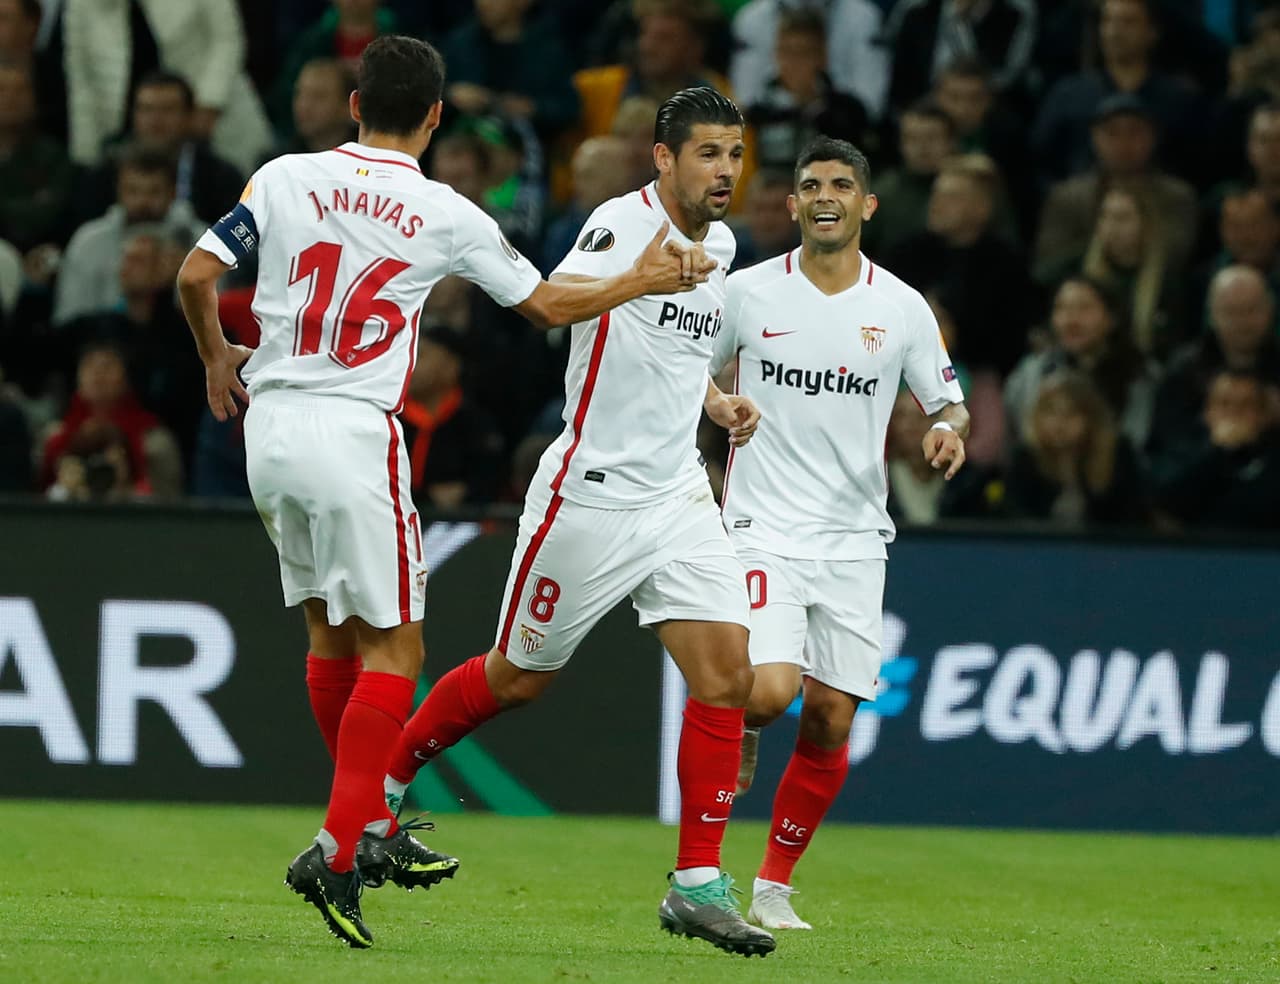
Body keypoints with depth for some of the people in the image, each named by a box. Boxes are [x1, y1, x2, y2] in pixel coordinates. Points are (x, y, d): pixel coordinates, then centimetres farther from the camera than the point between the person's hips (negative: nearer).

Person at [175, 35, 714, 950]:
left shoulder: (286, 178, 2)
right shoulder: (446, 215, -4)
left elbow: (196, 274, 1)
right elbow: (547, 302, 7)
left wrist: (218, 357, 20)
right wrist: (643, 281, 22)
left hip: (270, 421, 5)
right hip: (353, 431, -5)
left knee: (331, 630, 18)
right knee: (391, 649, 0)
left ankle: (375, 829, 26)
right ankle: (338, 852, -12)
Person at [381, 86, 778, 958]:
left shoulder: (719, 243, 10)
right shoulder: (624, 223, -14)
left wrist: (717, 403, 11)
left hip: (677, 492, 6)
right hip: (592, 491, -6)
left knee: (726, 669, -9)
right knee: (517, 678, 7)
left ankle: (699, 884, -3)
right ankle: (386, 784, 31)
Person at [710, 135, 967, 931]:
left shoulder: (902, 308, 3)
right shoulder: (748, 292, 0)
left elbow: (950, 402, 10)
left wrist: (949, 430, -12)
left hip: (854, 537, 2)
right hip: (765, 527, -2)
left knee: (830, 719, -1)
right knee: (771, 690, -22)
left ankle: (776, 885, 14)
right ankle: (742, 731, 16)